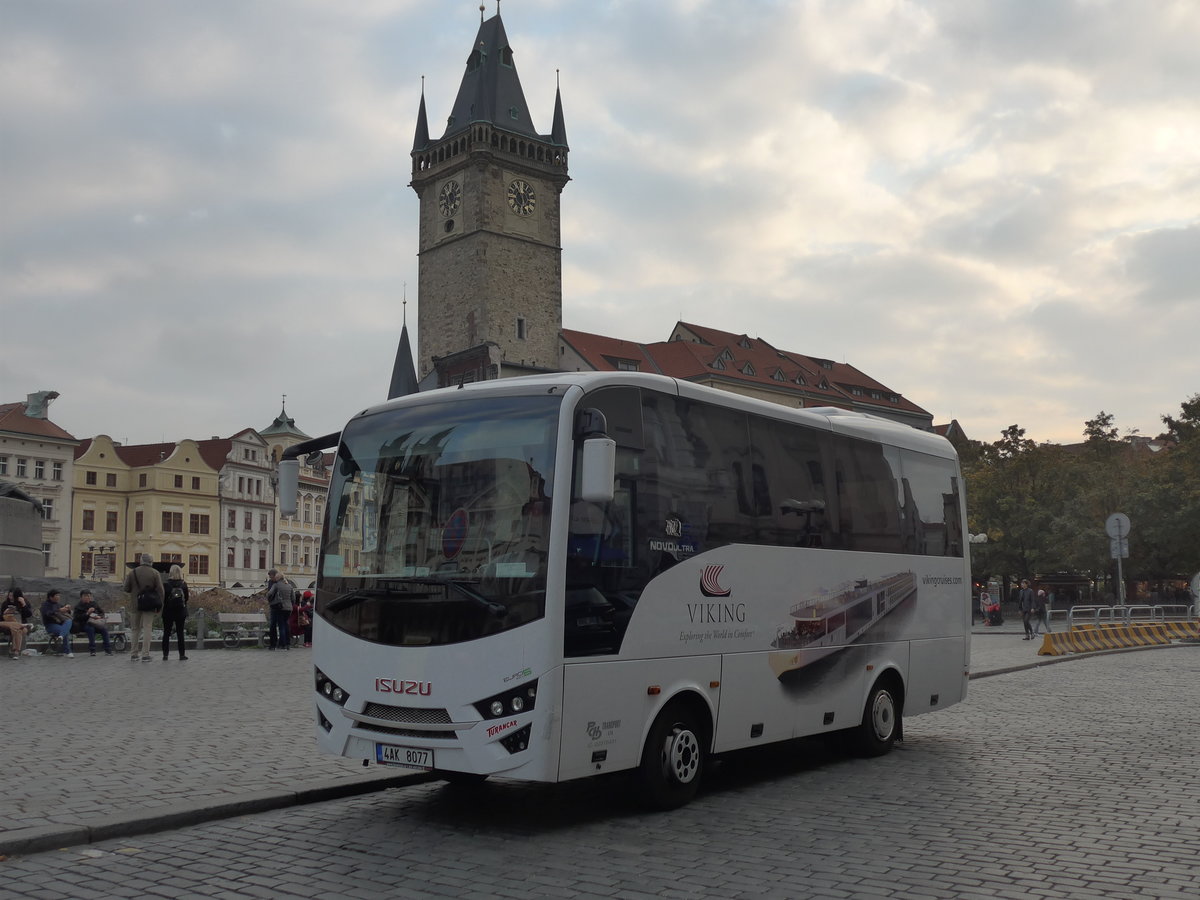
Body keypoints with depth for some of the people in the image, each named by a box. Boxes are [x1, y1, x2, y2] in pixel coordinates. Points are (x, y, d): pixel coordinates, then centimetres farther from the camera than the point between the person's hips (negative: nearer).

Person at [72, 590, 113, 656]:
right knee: (91, 628, -38)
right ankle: (92, 650, -35)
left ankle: (108, 650, -30)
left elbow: (102, 613, 21)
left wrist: (99, 616, -3)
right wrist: (87, 613, -18)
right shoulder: (78, 606, 9)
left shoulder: (94, 604, 19)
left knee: (104, 628, -29)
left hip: (96, 622, 3)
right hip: (85, 624, -3)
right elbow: (77, 618, -5)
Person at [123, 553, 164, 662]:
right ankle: (145, 655, -2)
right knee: (147, 629, 1)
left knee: (134, 629, 12)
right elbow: (160, 590, -7)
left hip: (135, 604, 2)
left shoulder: (132, 572, 2)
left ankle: (133, 655, 15)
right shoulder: (155, 573, -3)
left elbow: (126, 589, 1)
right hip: (149, 605, -2)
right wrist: (160, 605, -2)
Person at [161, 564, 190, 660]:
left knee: (166, 633, 6)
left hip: (168, 612, -1)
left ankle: (165, 654, 3)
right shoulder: (183, 584, -4)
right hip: (180, 612, 1)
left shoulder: (166, 584, -9)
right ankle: (182, 654, 6)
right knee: (180, 633, 7)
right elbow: (186, 598, 0)